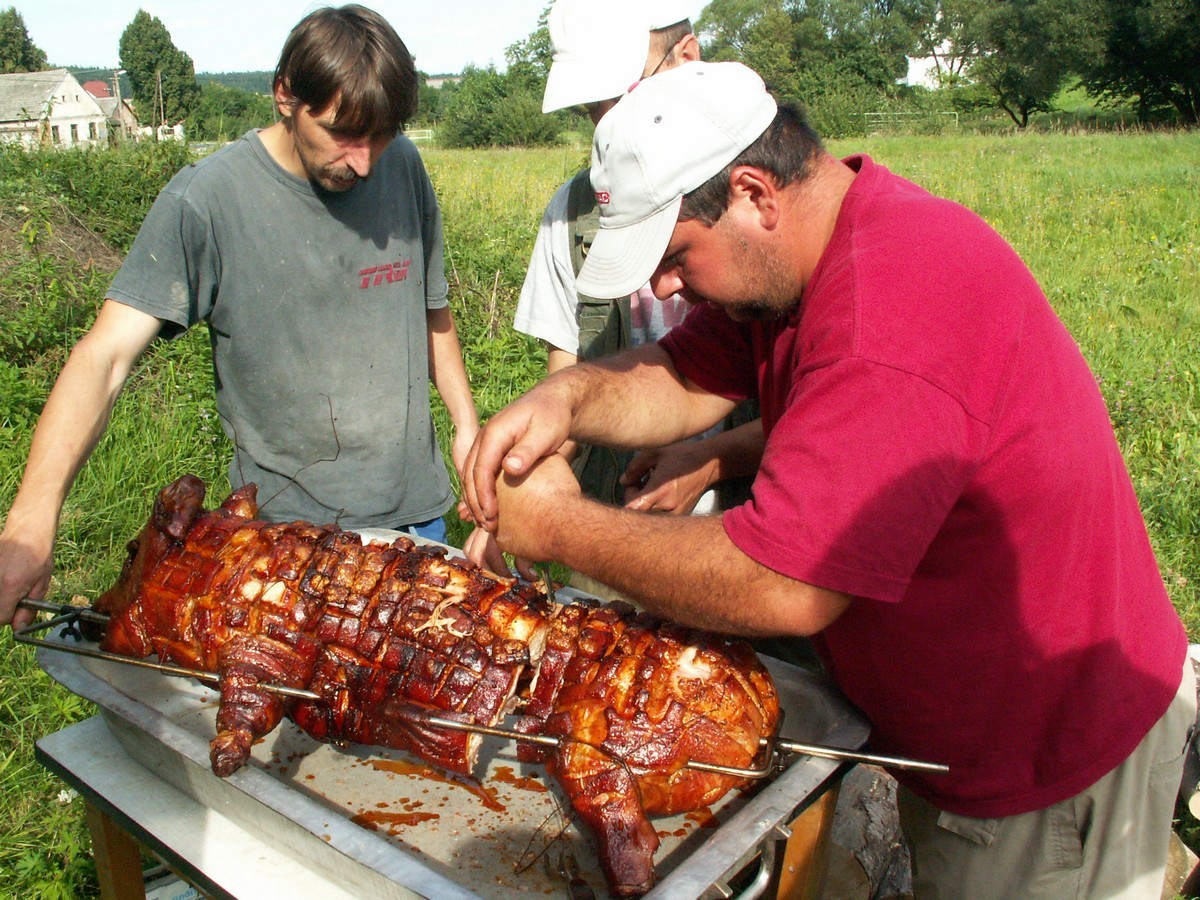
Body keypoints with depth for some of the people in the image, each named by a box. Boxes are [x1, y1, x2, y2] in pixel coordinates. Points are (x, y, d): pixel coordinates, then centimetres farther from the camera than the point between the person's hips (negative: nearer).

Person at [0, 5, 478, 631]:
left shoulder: (403, 167, -1)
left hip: (415, 508, 5)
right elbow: (105, 355, -22)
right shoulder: (206, 201, -15)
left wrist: (467, 423, 9)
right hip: (288, 523, -4)